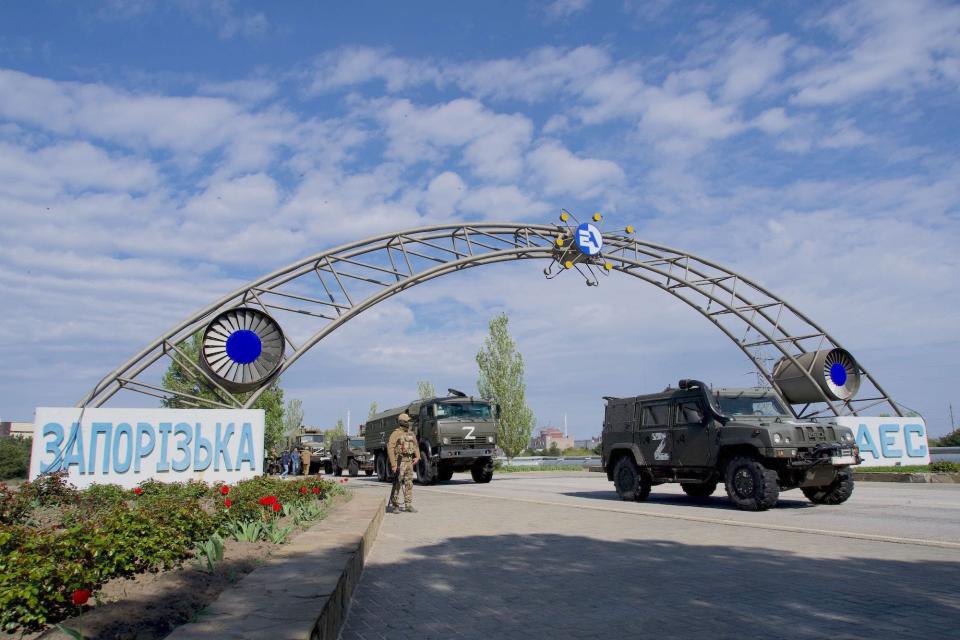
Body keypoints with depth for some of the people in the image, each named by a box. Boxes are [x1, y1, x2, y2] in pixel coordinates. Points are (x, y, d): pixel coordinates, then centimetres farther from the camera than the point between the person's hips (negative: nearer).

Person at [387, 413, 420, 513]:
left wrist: (417, 457, 5)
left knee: (409, 484, 6)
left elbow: (415, 445, 22)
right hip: (399, 461, -6)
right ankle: (395, 505, 7)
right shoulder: (396, 433, -9)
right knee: (397, 483, -3)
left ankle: (408, 505, 10)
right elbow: (390, 448, -14)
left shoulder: (411, 433, 12)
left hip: (409, 461, 7)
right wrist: (393, 464, -18)